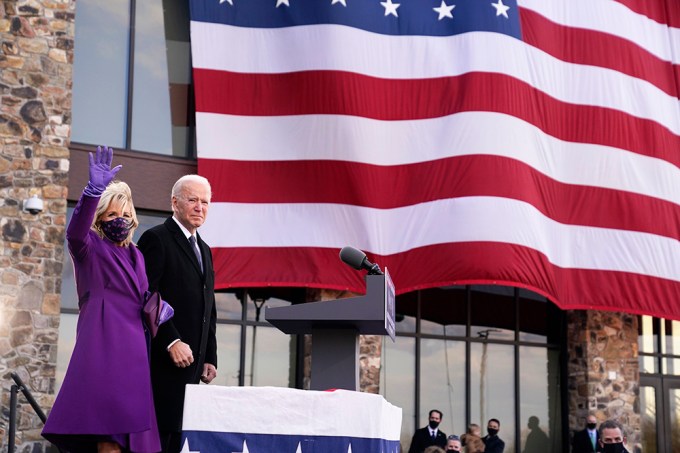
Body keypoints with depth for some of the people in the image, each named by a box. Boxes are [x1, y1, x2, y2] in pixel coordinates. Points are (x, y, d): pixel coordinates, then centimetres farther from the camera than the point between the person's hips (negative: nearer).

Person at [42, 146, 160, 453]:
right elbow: (75, 233, -19)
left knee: (127, 424, 1)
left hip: (133, 344, 6)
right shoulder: (90, 247, 4)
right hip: (103, 341, -6)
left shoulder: (135, 255, 23)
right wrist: (94, 190, -36)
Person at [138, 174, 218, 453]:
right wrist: (171, 342, -20)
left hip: (192, 365, 8)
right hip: (165, 364, -8)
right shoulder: (156, 239, -4)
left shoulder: (203, 249, 23)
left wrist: (209, 358, 15)